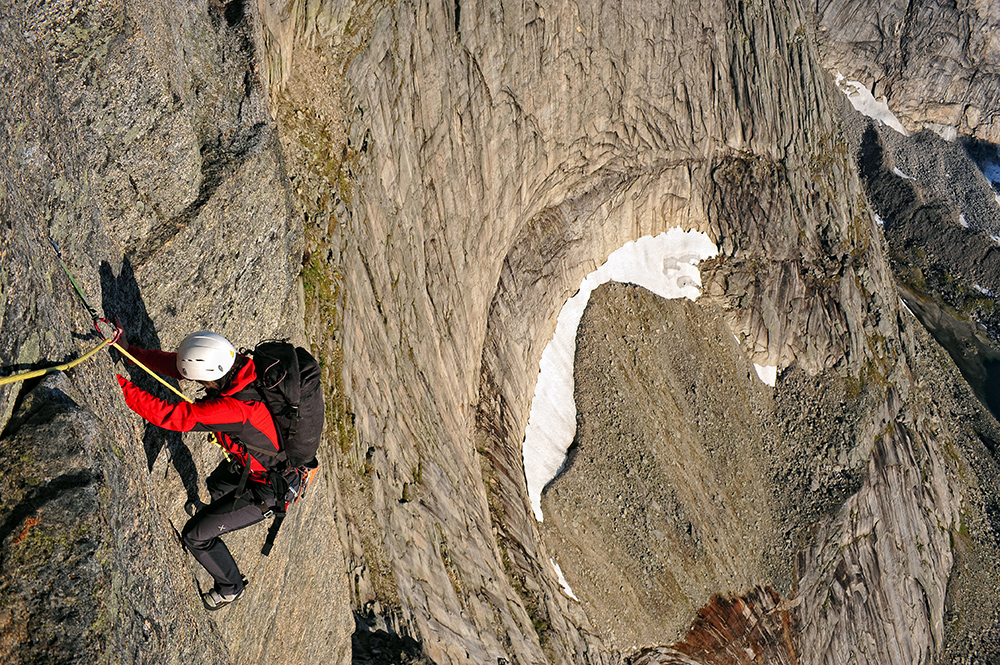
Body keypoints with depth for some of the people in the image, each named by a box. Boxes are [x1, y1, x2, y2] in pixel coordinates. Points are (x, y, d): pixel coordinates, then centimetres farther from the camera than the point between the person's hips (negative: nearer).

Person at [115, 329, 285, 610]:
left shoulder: (236, 407, -41)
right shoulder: (239, 365, -18)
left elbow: (170, 415, -40)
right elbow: (174, 363, -8)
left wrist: (119, 384, -35)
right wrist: (130, 350, -14)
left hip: (266, 489, -8)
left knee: (195, 535, 3)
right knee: (216, 484, 35)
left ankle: (230, 587, 28)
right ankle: (218, 514, 70)